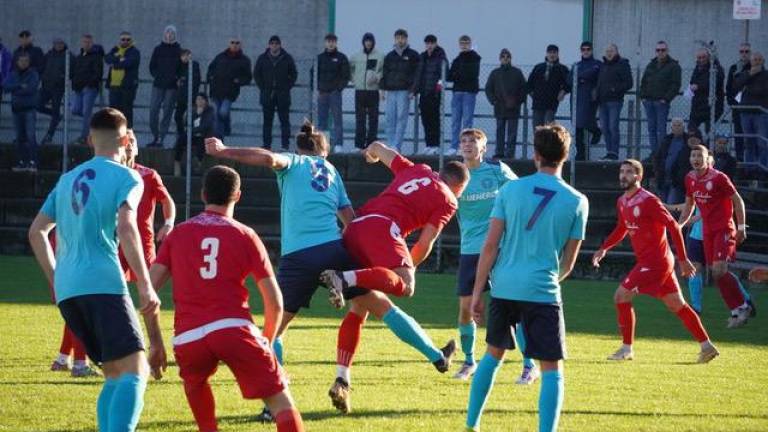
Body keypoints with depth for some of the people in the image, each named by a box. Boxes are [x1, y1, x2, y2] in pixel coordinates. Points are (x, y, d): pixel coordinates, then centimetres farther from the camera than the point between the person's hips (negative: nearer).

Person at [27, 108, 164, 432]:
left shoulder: (68, 179, 22)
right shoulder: (126, 177, 2)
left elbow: (36, 232, 24)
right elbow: (126, 229, -15)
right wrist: (145, 287, -18)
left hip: (66, 291, 7)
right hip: (104, 284, -7)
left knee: (114, 375, 15)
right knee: (134, 372, -13)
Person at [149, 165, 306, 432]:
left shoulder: (178, 234, 16)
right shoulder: (245, 236, 10)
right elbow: (275, 301, 9)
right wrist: (267, 340, 25)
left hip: (187, 337, 2)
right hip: (234, 329, -2)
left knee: (194, 382, 36)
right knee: (281, 402, -1)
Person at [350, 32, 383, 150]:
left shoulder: (379, 57, 3)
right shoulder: (356, 57, 11)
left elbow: (385, 71, -1)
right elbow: (349, 68, 22)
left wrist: (377, 77, -16)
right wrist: (353, 79, 9)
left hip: (373, 90, -2)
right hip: (359, 90, 2)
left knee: (373, 118, -1)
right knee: (360, 118, 2)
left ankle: (371, 144, 0)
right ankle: (359, 144, 4)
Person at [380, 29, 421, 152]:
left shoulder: (413, 56, 5)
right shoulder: (390, 56, 17)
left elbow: (417, 74, 2)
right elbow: (384, 73, 17)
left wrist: (413, 90, -8)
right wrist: (384, 89, 5)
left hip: (404, 91, -4)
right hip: (391, 91, 4)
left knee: (401, 118, -9)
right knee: (390, 119, 1)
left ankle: (396, 146, -12)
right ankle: (390, 145, 4)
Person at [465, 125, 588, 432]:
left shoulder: (510, 190, 2)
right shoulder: (576, 202, 0)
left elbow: (490, 246, 0)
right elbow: (568, 262, 6)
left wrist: (477, 292, 5)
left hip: (503, 288, 3)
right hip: (543, 291, -3)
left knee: (493, 355, 22)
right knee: (552, 369, 3)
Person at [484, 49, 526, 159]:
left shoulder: (517, 73, 5)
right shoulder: (495, 73, 9)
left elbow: (523, 88, 6)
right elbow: (488, 89, 9)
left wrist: (518, 101, -5)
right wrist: (494, 101, -4)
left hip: (513, 108, -2)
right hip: (499, 108, 2)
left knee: (512, 131, -4)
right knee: (500, 130, 4)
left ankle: (510, 152, -4)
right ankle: (499, 152, 6)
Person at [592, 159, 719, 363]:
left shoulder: (649, 201, -17)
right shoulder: (622, 202, 9)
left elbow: (673, 227, -16)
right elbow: (621, 229, 25)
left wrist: (683, 260, -17)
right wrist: (603, 249, 11)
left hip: (655, 261, -9)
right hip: (646, 260, 9)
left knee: (621, 296, -9)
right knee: (677, 305, 11)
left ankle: (627, 349, 0)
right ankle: (706, 346, 14)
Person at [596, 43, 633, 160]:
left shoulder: (622, 65, -2)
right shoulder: (603, 65, 18)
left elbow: (628, 83, -8)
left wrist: (615, 89, -18)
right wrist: (597, 93, 8)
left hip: (615, 101, -7)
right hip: (603, 101, 7)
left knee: (613, 127, -10)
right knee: (604, 127, 6)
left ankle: (614, 153, -8)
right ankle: (609, 152, 12)